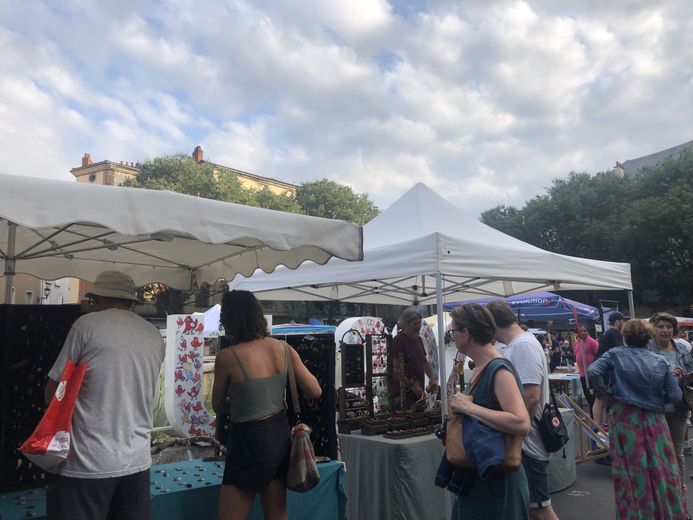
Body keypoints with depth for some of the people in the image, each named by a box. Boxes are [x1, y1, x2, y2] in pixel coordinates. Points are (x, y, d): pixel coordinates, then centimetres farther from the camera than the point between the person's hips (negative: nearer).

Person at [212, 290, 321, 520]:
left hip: (249, 441, -6)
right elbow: (315, 391, 1)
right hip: (279, 434, 6)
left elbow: (218, 407, -2)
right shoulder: (283, 349, -4)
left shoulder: (227, 357, -17)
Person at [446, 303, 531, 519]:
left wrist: (468, 407, -31)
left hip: (497, 480, -8)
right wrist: (457, 405, 3)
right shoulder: (479, 368, 5)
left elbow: (522, 424, -35)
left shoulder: (499, 370, -22)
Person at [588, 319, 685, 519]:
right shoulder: (660, 361, 2)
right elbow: (675, 395, 1)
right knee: (661, 470, 14)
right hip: (654, 420, 2)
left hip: (624, 418, -2)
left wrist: (604, 394, -6)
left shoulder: (615, 354, -5)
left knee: (631, 471, 7)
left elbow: (593, 371, -20)